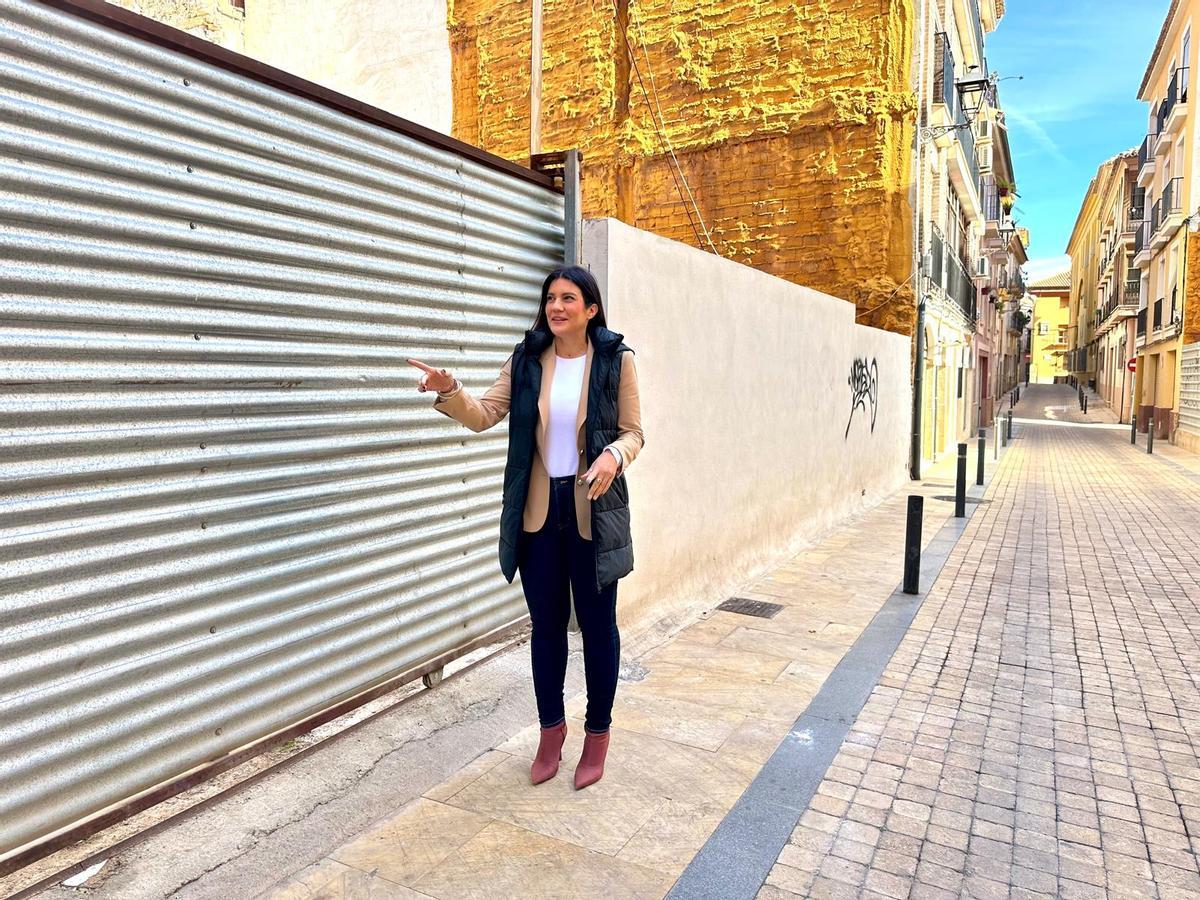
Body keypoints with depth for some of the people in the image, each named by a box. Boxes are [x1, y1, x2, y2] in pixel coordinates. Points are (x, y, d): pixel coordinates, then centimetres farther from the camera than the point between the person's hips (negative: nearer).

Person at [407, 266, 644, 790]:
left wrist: (614, 455, -23)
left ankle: (598, 733, 28)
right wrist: (450, 392, -20)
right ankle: (551, 727, 32)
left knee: (597, 624, 9)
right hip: (538, 510, 3)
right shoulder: (526, 360, 3)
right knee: (546, 623, 13)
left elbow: (633, 432, -1)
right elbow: (483, 416, -1)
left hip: (592, 509, -2)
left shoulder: (616, 360, -4)